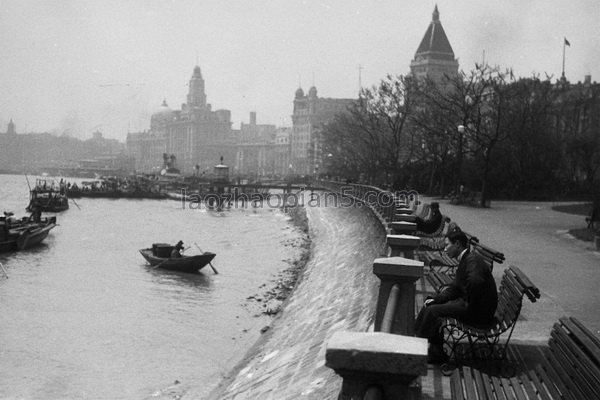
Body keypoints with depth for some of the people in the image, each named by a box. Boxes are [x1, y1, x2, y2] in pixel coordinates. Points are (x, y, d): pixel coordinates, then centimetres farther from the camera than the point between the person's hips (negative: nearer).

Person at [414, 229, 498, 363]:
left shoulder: (473, 261, -20)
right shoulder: (464, 260, 13)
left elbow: (476, 282, -41)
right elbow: (454, 288, 18)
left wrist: (469, 304, -26)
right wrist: (435, 299, 4)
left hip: (479, 312, -10)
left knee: (433, 311, -14)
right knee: (431, 305, 10)